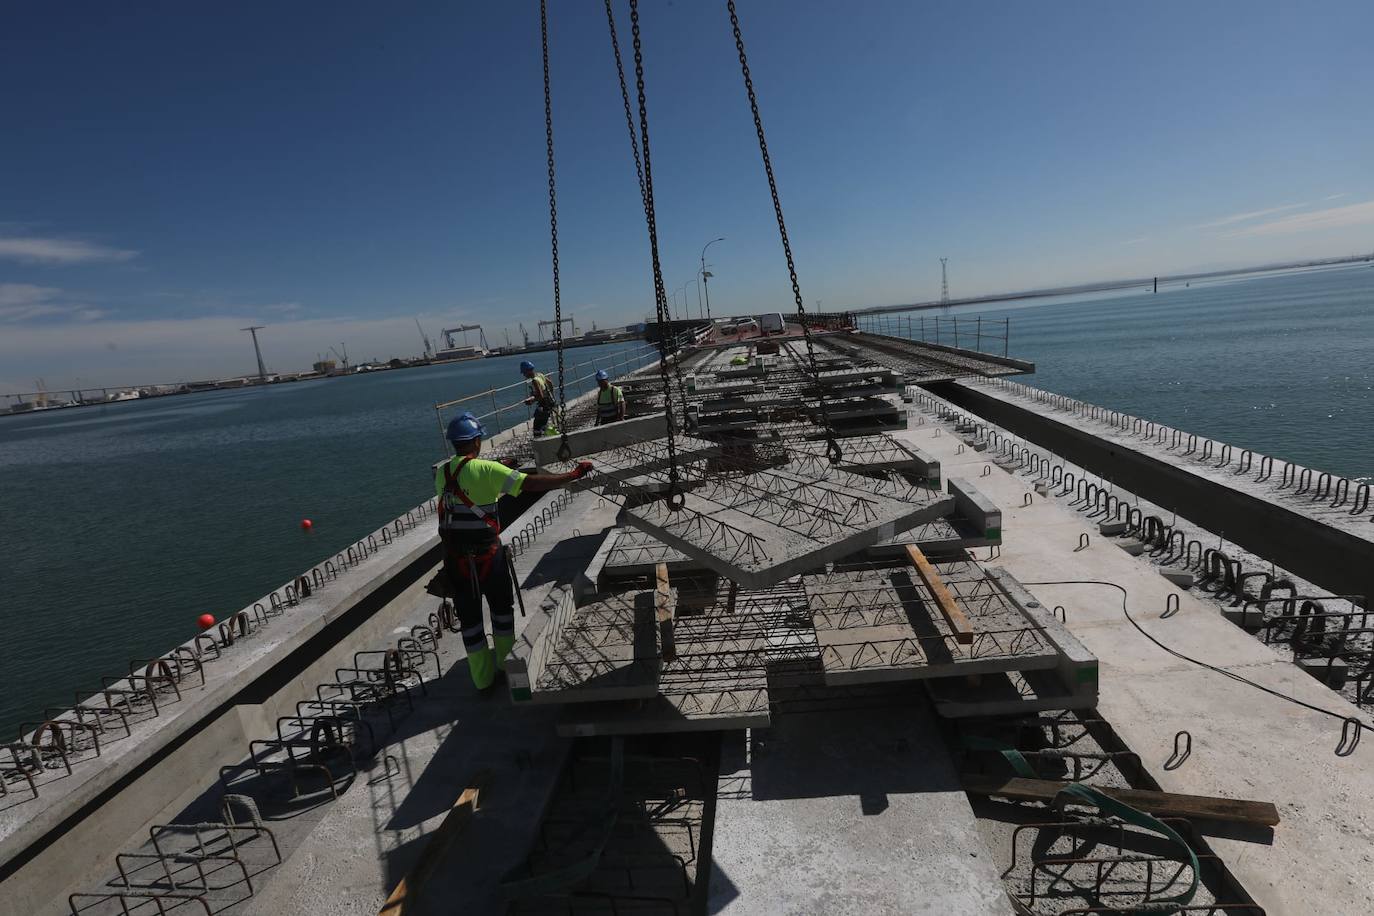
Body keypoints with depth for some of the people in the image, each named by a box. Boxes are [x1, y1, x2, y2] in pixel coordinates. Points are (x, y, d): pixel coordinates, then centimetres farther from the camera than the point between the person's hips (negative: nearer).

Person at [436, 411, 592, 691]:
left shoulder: (441, 473, 4)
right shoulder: (486, 469, -14)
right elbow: (533, 484, -21)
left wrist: (499, 469, 26)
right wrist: (573, 475, -14)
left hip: (455, 559, 4)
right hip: (488, 555, -4)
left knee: (469, 618, 14)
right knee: (502, 607, 20)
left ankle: (483, 678, 25)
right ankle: (505, 665, 34)